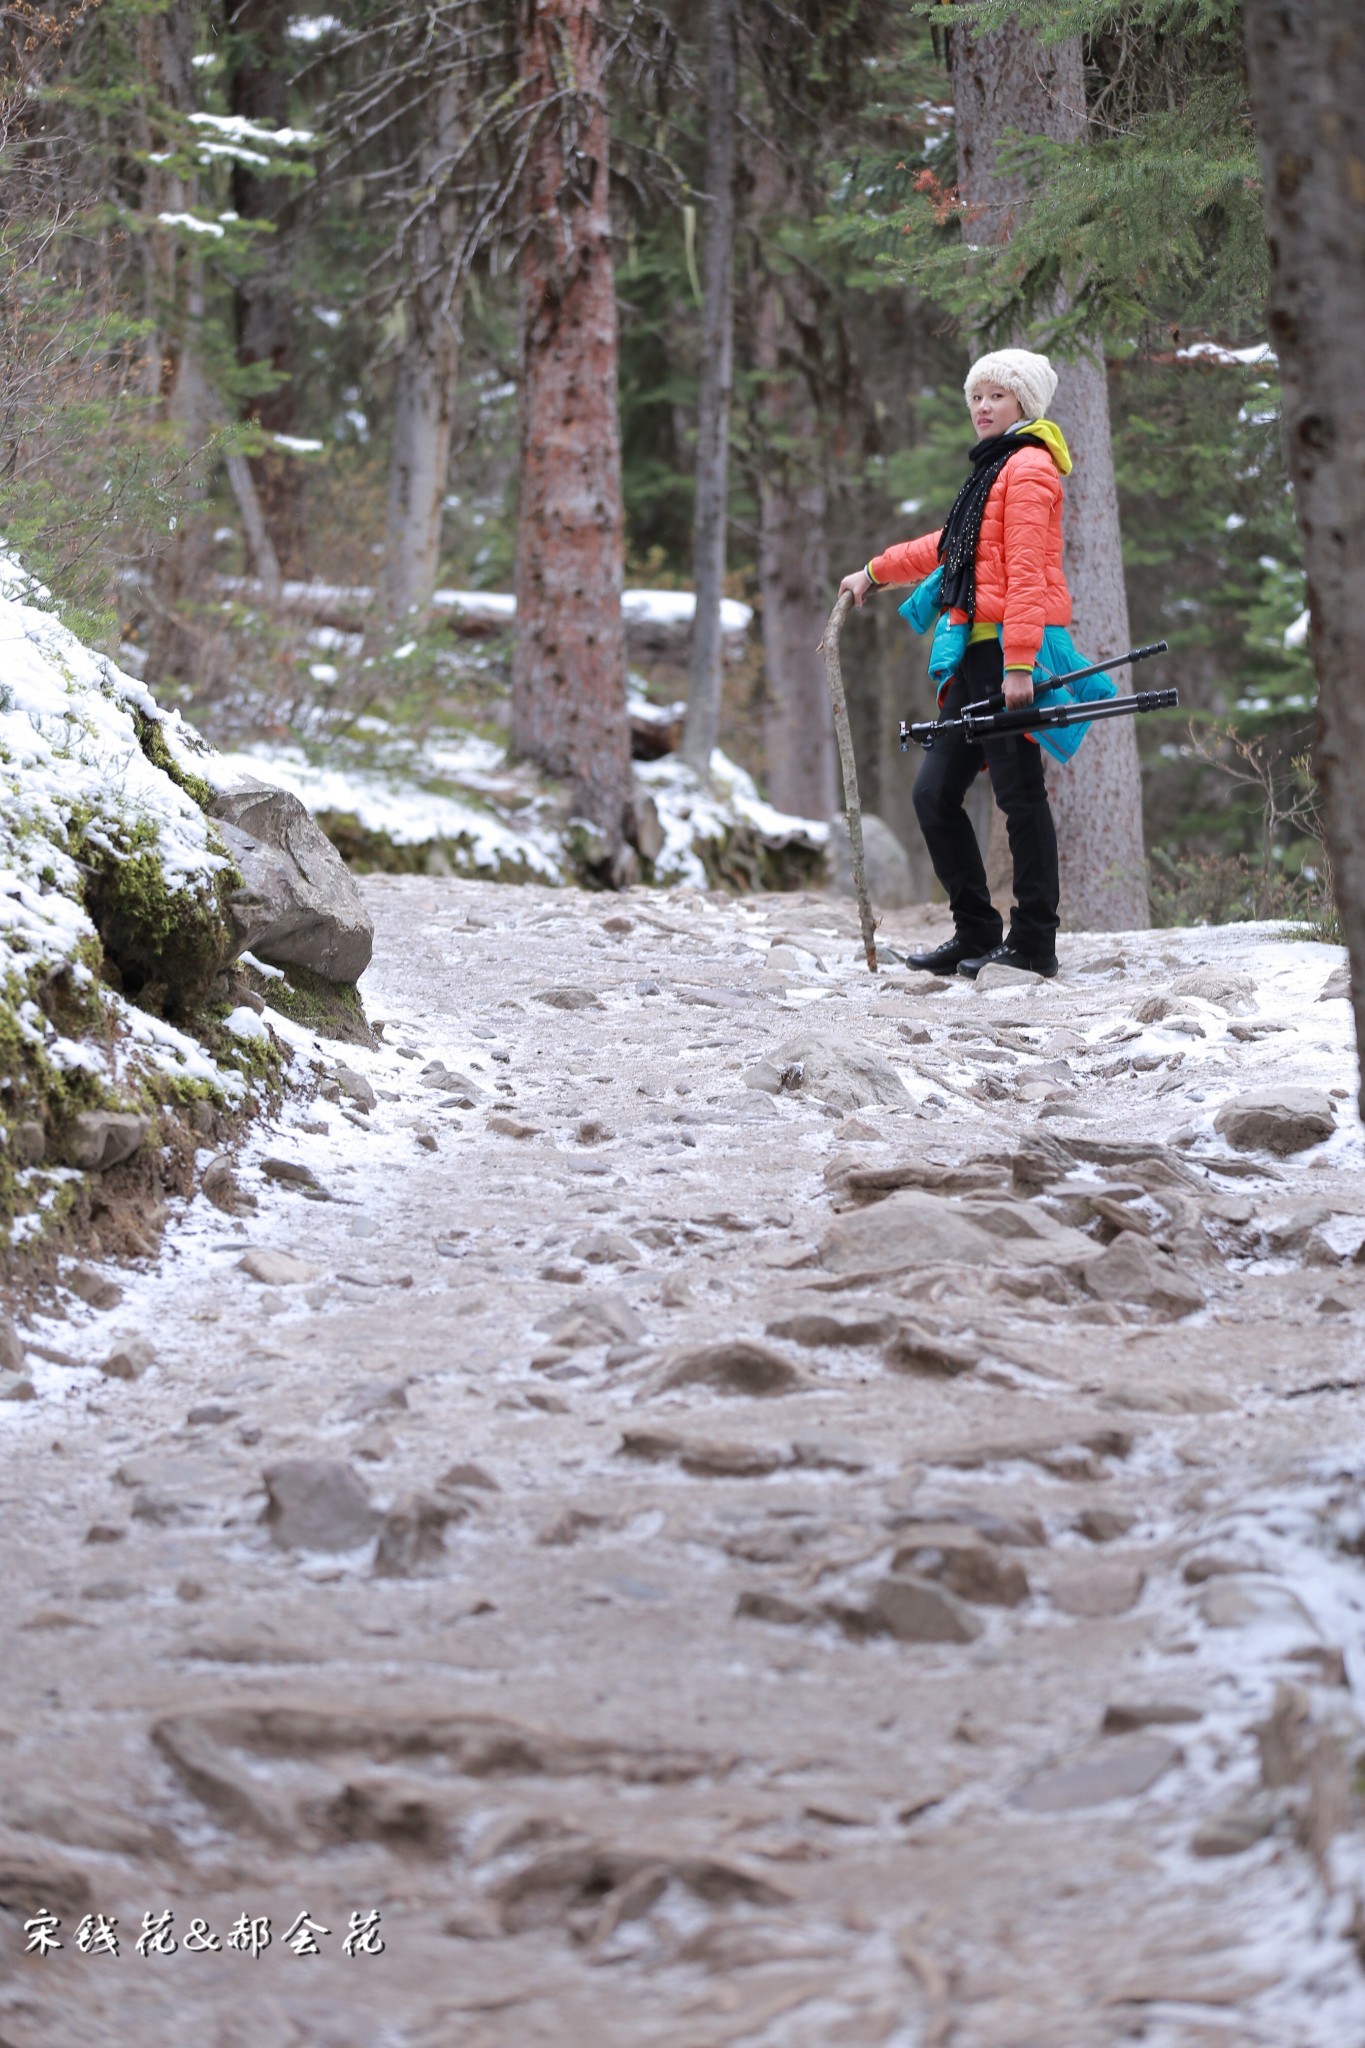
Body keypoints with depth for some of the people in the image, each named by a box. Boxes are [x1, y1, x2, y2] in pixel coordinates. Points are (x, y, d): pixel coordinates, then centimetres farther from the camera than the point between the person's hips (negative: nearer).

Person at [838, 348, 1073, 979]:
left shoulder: (1029, 466, -7)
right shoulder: (997, 469, 23)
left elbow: (1027, 571, -17)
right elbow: (951, 547, 39)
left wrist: (1018, 665, -25)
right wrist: (875, 572, 46)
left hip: (1013, 646, -10)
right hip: (978, 655, 10)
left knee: (1019, 795, -8)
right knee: (935, 792, 8)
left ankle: (1034, 944, -4)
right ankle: (976, 935, 13)